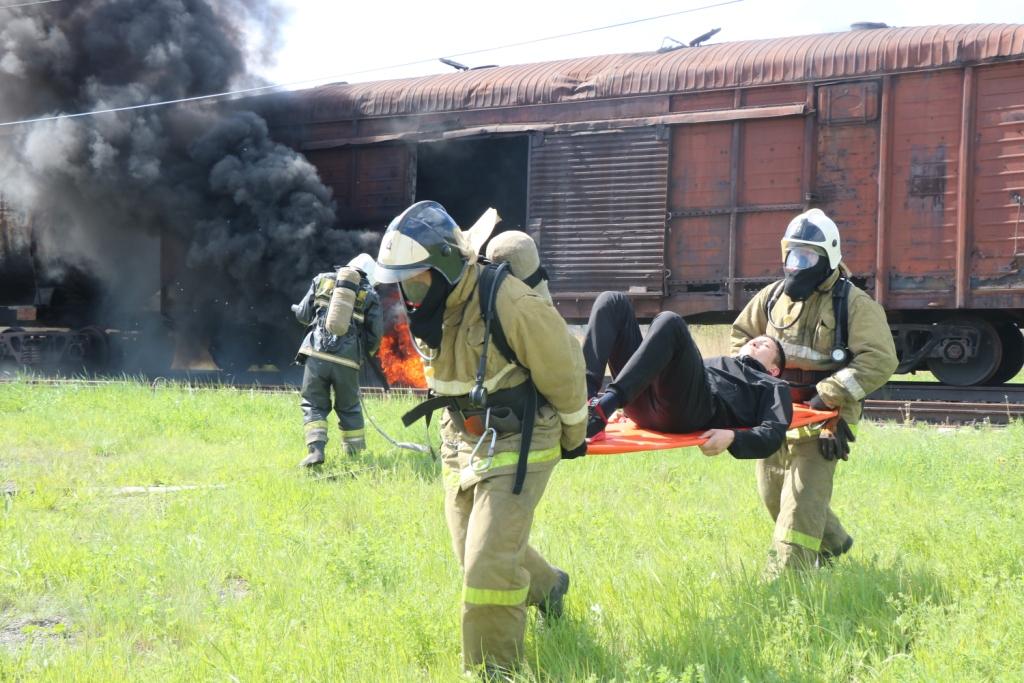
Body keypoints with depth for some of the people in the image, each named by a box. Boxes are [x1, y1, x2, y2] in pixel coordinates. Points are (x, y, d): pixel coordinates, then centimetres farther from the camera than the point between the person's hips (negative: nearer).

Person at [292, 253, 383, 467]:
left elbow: (303, 315, 13)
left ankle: (315, 449, -9)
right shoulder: (370, 295, 8)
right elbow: (375, 334, 6)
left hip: (316, 355, 0)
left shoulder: (323, 280, 11)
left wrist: (295, 308, 36)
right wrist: (363, 353, 25)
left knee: (314, 405, 9)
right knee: (349, 408, 17)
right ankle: (356, 454, 21)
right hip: (347, 361, 0)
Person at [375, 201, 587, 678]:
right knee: (475, 553, 19)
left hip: (517, 446, -7)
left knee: (489, 566, -13)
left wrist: (573, 437, 0)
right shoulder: (427, 309, -4)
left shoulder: (511, 306, -26)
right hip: (462, 443, 8)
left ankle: (495, 670, 3)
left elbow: (564, 370, -13)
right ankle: (546, 586, 50)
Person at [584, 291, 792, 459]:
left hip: (692, 410, -5)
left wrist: (733, 437, -12)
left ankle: (602, 407, -46)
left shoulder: (772, 386, 31)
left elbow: (773, 435, 10)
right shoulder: (718, 362, 46)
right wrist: (626, 407, 14)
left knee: (670, 323, -30)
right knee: (613, 303, -7)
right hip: (644, 404, 5)